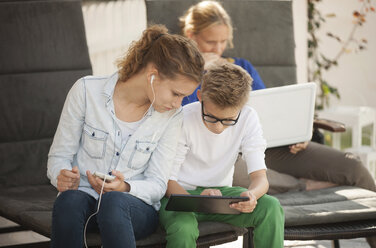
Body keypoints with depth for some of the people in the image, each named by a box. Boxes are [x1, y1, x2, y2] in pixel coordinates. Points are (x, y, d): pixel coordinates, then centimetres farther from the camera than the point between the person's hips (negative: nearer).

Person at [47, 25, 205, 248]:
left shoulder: (171, 117, -1)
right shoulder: (87, 91, -6)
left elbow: (157, 185, 1)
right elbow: (59, 156, 1)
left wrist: (125, 188, -21)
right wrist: (62, 176, -23)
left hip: (138, 206, 0)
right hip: (85, 197, 0)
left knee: (113, 202, -37)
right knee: (69, 200, -38)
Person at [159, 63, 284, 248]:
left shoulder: (248, 119, -9)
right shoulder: (183, 120, -19)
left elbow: (260, 176, -12)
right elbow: (167, 180, -16)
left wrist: (252, 194, -38)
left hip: (219, 192, 4)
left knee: (271, 207, -24)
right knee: (183, 231, -38)